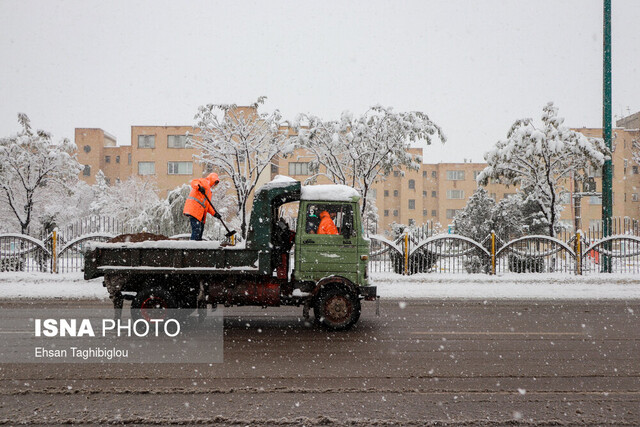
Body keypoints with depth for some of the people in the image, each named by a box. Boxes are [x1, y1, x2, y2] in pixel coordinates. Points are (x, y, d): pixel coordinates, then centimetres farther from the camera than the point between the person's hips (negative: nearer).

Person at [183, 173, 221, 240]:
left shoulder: (208, 190, 33)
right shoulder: (204, 182, 5)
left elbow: (208, 205, 32)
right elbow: (194, 182, -16)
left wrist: (214, 213, 20)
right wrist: (198, 186, -38)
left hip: (200, 213, 10)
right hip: (194, 209, -10)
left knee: (200, 230, 12)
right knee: (197, 230, -17)